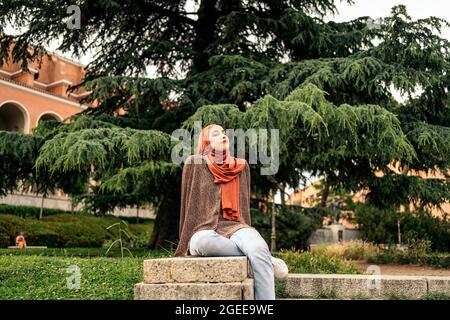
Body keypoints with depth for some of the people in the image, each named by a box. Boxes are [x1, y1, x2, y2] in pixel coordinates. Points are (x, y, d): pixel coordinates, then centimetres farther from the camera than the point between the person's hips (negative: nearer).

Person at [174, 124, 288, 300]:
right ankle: (266, 259, -20)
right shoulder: (194, 163, 6)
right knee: (204, 242, -39)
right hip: (205, 230, -2)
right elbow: (188, 206, 7)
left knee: (259, 249, -33)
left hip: (235, 227, 2)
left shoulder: (242, 166, 15)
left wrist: (248, 237, 15)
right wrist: (184, 247, 6)